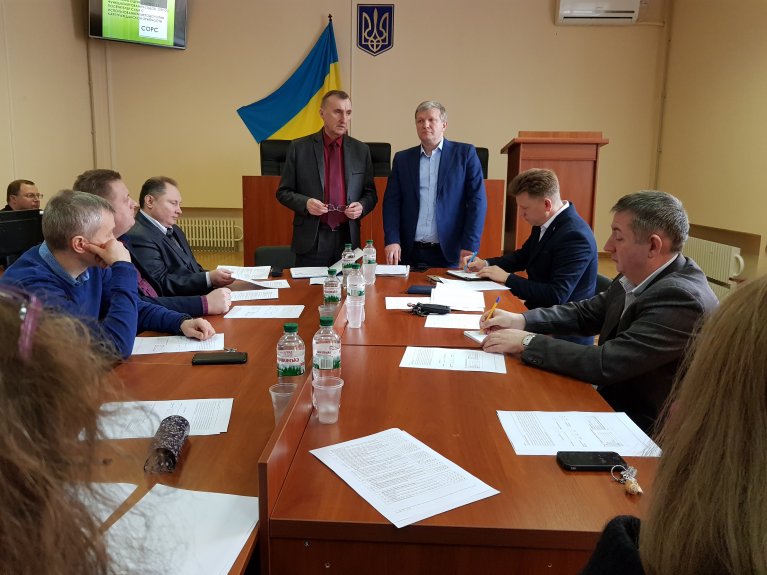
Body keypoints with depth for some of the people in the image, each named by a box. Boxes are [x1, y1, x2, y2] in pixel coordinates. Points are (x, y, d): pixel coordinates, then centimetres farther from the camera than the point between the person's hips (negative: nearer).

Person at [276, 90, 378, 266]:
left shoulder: (361, 150, 7)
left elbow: (370, 194, 12)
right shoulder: (299, 147, 1)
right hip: (311, 240, -2)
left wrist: (361, 206, -9)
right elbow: (283, 192, 4)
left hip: (347, 239, 2)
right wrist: (305, 203, -15)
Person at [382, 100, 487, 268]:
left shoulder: (465, 153, 3)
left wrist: (470, 246, -12)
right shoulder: (402, 158, 10)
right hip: (409, 253, 2)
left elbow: (477, 200, -3)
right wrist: (392, 240, -10)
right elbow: (392, 202, 5)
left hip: (450, 253, -2)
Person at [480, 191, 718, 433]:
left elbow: (606, 364, -30)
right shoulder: (636, 275, -2)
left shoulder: (681, 297, -27)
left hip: (643, 428, -7)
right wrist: (521, 320, -3)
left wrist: (527, 342, -22)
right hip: (613, 399, 7)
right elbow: (586, 312, 9)